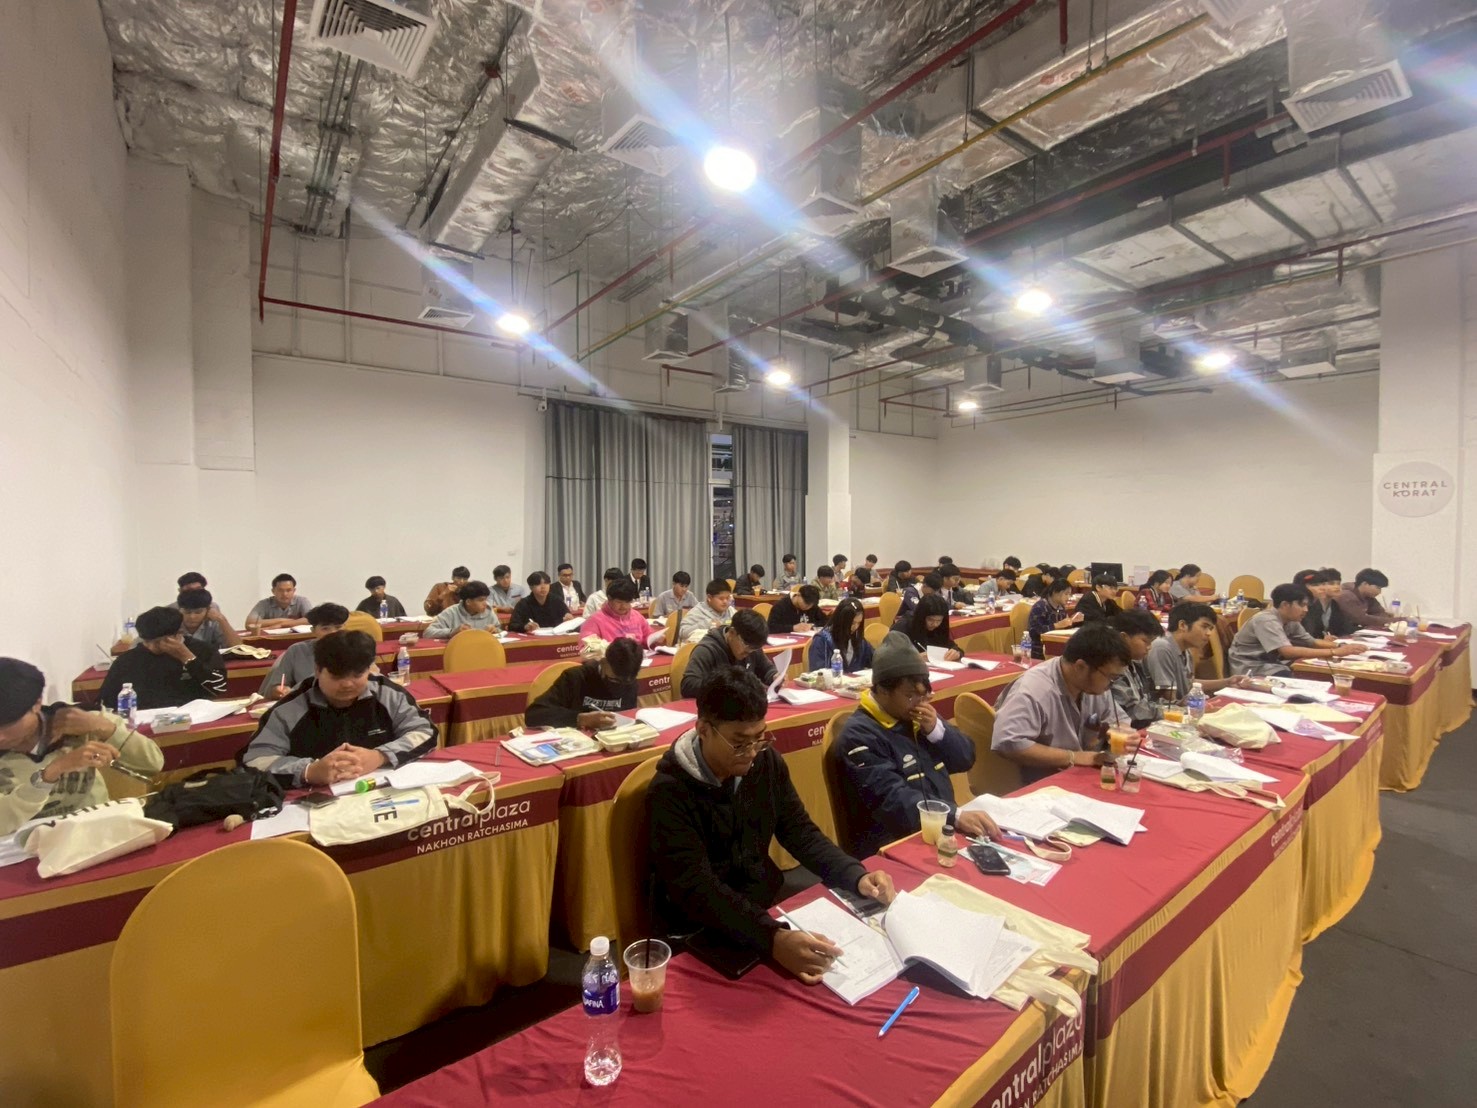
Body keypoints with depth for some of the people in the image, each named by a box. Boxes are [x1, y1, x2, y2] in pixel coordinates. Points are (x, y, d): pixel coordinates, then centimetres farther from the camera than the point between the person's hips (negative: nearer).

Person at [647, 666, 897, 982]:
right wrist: (773, 939, -42)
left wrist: (855, 875, -14)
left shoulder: (767, 761, -5)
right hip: (702, 932, -5)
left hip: (768, 905, 6)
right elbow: (696, 889, -29)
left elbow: (799, 831, 2)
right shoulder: (670, 792, -22)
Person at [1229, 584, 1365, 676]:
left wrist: (1341, 646, -8)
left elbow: (1312, 642, 10)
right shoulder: (1266, 620, -23)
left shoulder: (1291, 621, 5)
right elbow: (1288, 651, -33)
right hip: (1250, 669, -9)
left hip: (1271, 663, 9)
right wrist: (1334, 652, -32)